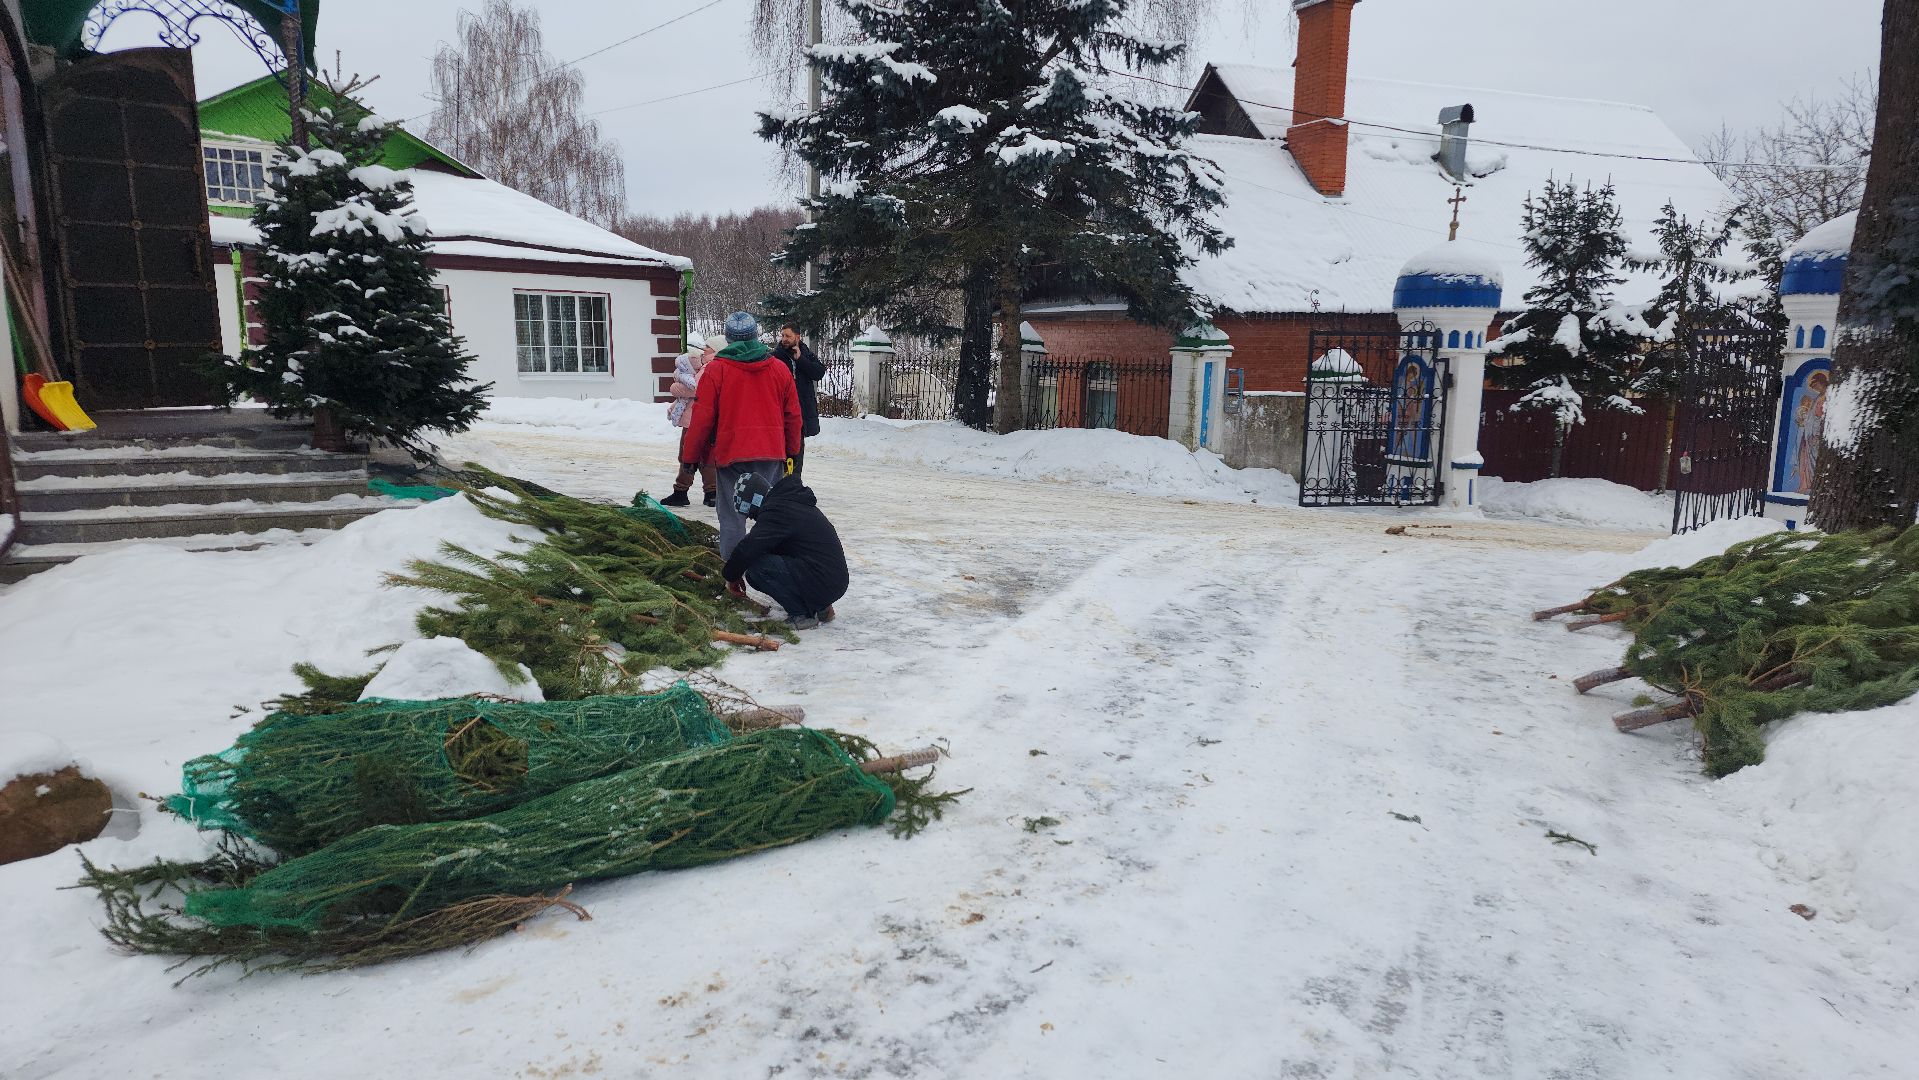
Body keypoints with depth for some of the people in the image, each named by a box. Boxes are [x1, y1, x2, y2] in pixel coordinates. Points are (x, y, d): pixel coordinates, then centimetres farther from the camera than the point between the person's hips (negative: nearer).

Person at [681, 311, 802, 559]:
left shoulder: (715, 370, -4)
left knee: (732, 515, 3)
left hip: (731, 454, -2)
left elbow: (702, 418, -4)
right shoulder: (780, 369, 6)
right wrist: (790, 452, 21)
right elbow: (792, 416, 10)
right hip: (772, 454, 3)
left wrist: (690, 455, 6)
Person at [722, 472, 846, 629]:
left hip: (822, 584, -10)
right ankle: (820, 608, 15)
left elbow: (748, 548, -20)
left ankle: (803, 615, -5)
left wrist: (731, 576, 0)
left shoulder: (776, 511, -15)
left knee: (756, 567, -15)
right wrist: (735, 572, 24)